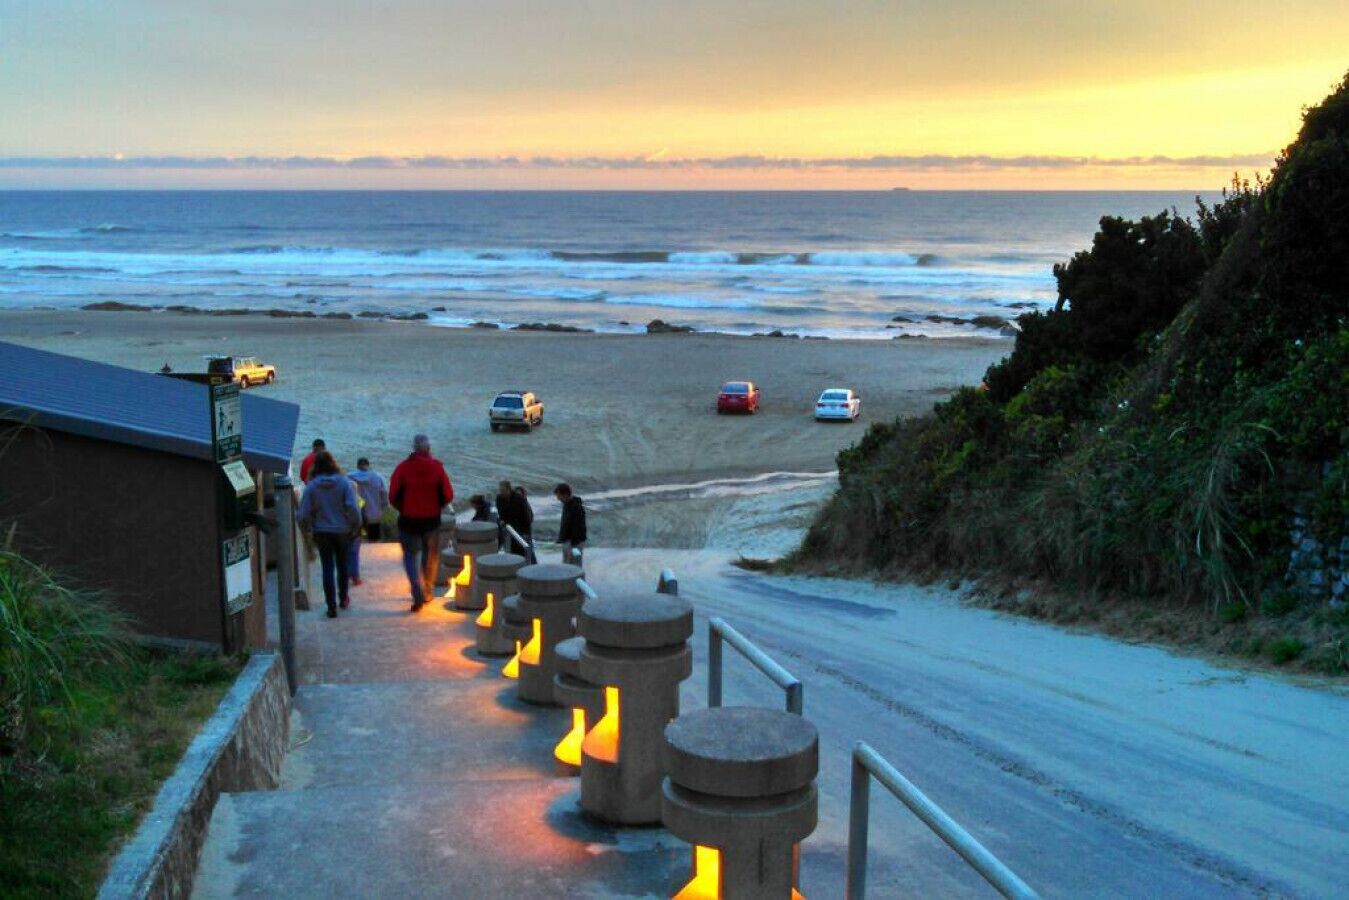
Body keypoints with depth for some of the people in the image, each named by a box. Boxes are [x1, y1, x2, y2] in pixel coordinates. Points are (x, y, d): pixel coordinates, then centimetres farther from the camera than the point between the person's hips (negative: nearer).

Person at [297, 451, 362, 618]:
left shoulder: (311, 486, -9)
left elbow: (304, 513, -9)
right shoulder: (344, 482, -10)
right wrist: (356, 526, -1)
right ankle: (343, 598, 35)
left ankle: (332, 607, 0)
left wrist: (308, 527, 9)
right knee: (342, 565, 19)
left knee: (327, 568, 4)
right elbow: (353, 507, -15)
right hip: (342, 531, 1)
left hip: (321, 532, -1)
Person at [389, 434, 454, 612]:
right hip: (432, 520, 1)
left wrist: (403, 509, 11)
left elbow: (393, 496, -8)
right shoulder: (437, 467, -7)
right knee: (431, 557, 19)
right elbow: (448, 495, -7)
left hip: (408, 520, -1)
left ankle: (418, 594, -9)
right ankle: (427, 592, 25)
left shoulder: (402, 467, -8)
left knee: (410, 556, 9)